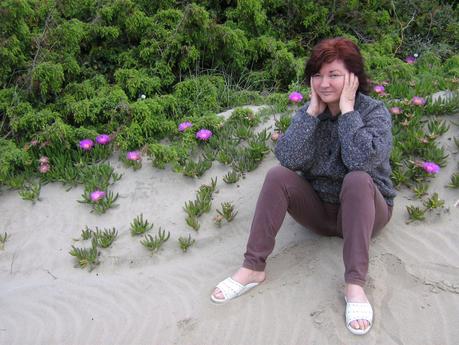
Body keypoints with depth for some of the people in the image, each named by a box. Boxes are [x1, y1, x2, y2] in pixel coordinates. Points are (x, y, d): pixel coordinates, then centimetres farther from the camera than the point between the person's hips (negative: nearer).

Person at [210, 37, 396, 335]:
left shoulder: (375, 112, -13)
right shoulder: (309, 111, -3)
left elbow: (362, 160, -34)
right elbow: (288, 158, -21)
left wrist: (347, 109, -27)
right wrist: (313, 111, -21)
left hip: (364, 210, -3)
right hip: (319, 209, 3)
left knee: (357, 178, -35)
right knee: (278, 175, -22)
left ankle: (355, 285, -33)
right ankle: (253, 268, -19)